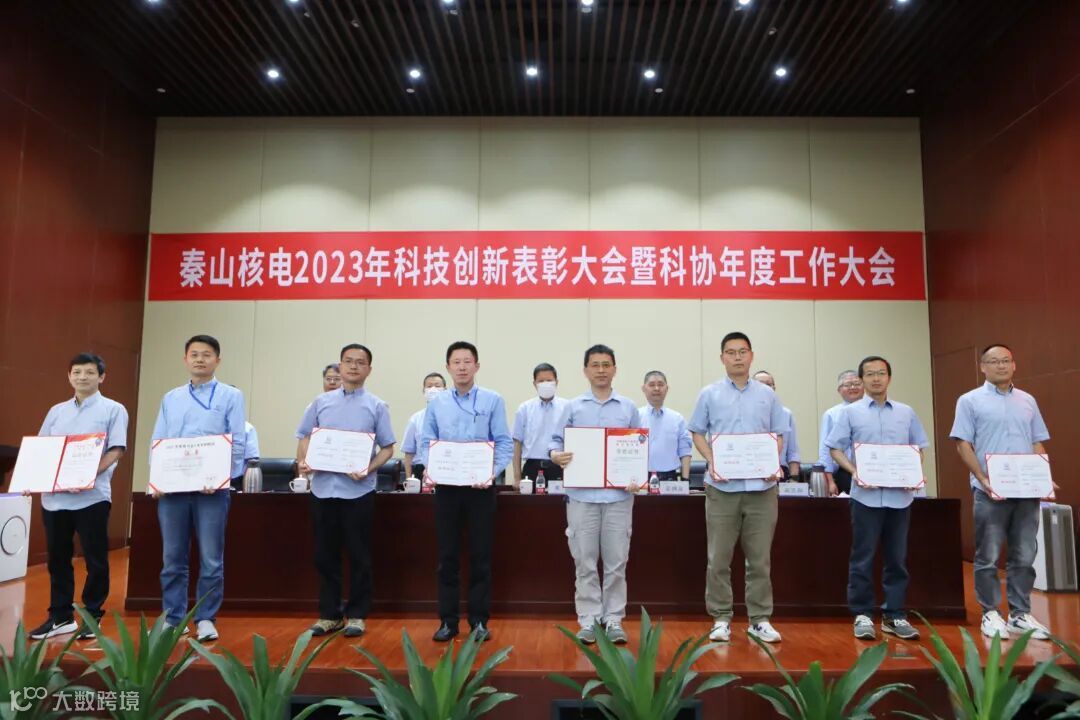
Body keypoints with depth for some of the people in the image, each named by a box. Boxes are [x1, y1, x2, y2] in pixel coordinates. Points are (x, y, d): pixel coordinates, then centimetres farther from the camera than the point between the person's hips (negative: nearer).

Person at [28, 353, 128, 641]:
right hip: (54, 496, 5)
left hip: (92, 496, -5)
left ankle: (92, 616, 14)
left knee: (95, 560, 2)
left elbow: (116, 450, -8)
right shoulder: (56, 411, 16)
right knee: (57, 558, 11)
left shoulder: (113, 410, 0)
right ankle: (60, 616, 23)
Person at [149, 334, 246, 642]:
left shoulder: (231, 396, 3)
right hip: (172, 488, 4)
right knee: (173, 559, 9)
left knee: (211, 560, 1)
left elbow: (238, 442, -4)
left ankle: (206, 619, 12)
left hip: (211, 488, -3)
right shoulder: (170, 398, 15)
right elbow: (157, 442, 13)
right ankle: (173, 618, 20)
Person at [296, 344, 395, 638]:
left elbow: (387, 448, 0)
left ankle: (356, 614, 17)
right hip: (323, 487, 3)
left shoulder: (376, 406, 2)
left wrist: (368, 469, -16)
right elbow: (305, 437, 12)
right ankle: (329, 614, 22)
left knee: (358, 556, 4)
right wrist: (303, 462, -7)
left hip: (358, 490, -2)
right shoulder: (321, 402, 10)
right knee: (325, 555, 9)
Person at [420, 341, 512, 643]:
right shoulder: (436, 403, 8)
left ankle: (479, 620, 16)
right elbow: (426, 442, 8)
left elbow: (504, 442, -3)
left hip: (480, 487, -2)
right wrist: (428, 469, -11)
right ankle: (448, 620, 18)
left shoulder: (493, 400, 0)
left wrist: (494, 471, -20)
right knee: (447, 555, 7)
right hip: (446, 486, 2)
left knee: (480, 555, 4)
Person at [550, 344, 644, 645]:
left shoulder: (629, 408, 8)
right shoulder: (573, 407, 6)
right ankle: (588, 619, 15)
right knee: (585, 561, 5)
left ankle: (614, 619, 17)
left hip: (619, 495, 1)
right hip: (581, 494, 0)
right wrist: (556, 455, -16)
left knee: (616, 561, 6)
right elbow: (556, 440, 6)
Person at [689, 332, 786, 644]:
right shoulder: (709, 394, 4)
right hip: (722, 486, -1)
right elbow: (698, 433, 6)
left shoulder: (767, 395, 9)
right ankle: (721, 618, 15)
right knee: (719, 557, 4)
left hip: (761, 486, 1)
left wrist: (775, 464, -6)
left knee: (760, 558, 7)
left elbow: (778, 436, 11)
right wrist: (711, 462, -10)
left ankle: (760, 619, 18)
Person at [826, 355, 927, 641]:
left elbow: (919, 447, 13)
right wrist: (854, 471, -13)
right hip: (866, 495, -2)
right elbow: (835, 448, 1)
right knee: (863, 557, 1)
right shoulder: (851, 412, 3)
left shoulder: (906, 412, 11)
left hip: (900, 495, 3)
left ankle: (895, 615, 18)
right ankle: (863, 615, 11)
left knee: (896, 558, 8)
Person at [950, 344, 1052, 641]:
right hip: (990, 491, -4)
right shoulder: (970, 401, 1)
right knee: (988, 557, 2)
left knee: (1024, 556, 8)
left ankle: (1020, 614, 18)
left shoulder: (1028, 401, 14)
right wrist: (983, 479, -14)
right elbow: (963, 444, -5)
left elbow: (1038, 443, 15)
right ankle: (990, 613, 12)